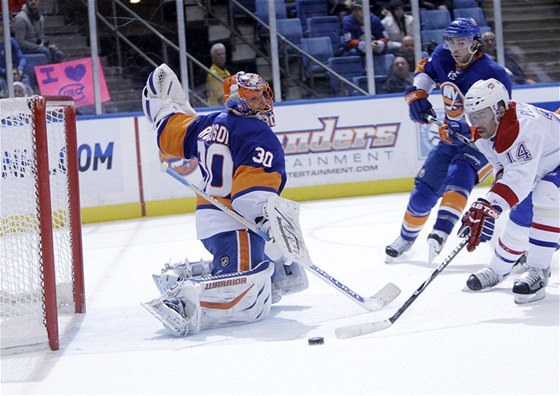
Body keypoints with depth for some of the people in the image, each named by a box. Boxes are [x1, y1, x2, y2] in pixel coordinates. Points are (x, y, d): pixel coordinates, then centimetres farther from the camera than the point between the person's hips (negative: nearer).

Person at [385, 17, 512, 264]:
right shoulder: (443, 57, -5)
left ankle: (441, 231, -48)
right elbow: (425, 70, 18)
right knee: (424, 192, 6)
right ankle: (407, 236, 31)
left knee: (458, 176, -34)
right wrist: (417, 95, 1)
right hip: (452, 140, 6)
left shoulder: (492, 73, -22)